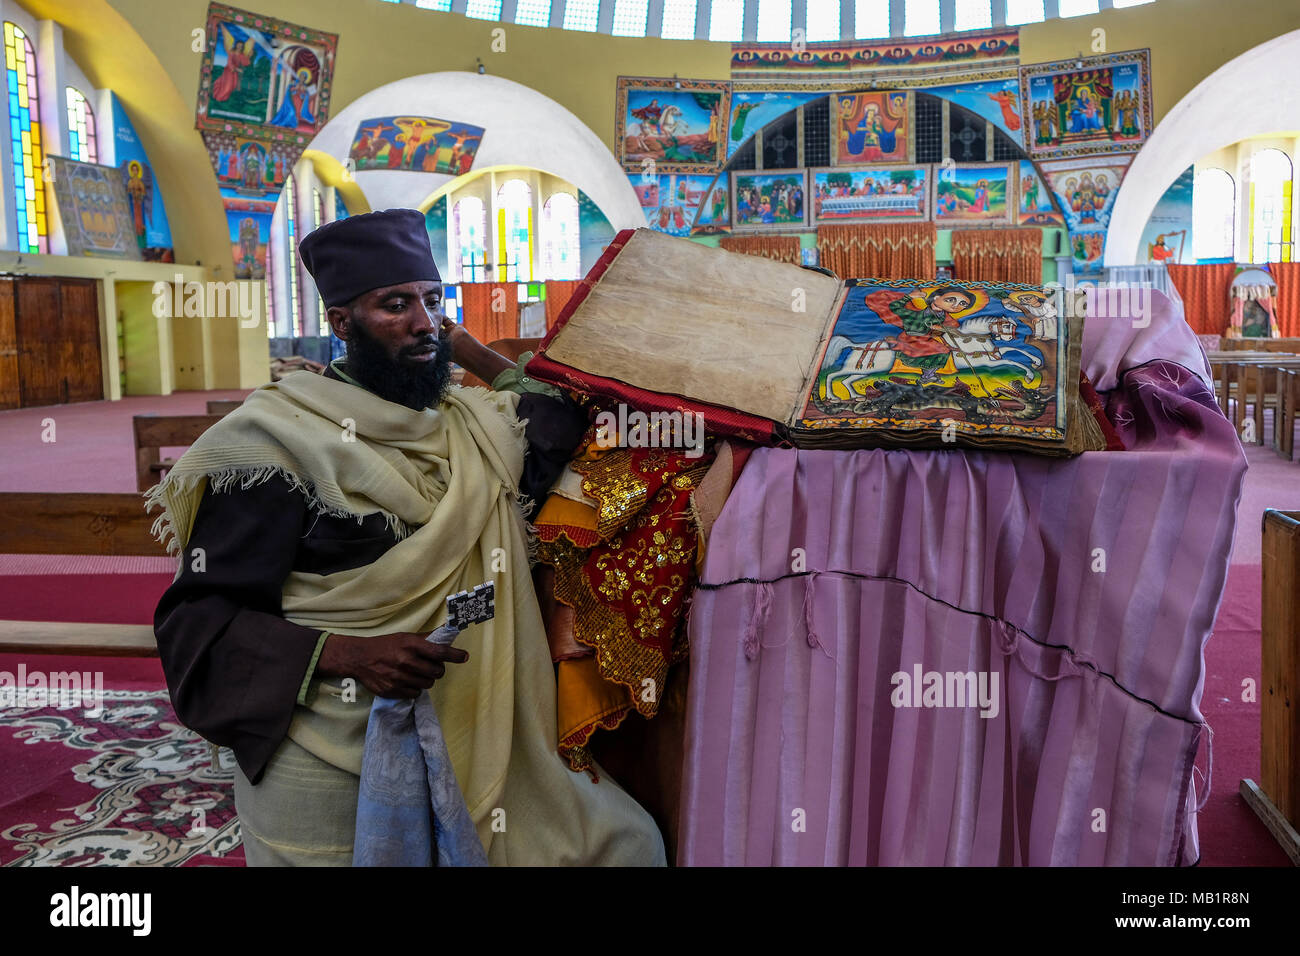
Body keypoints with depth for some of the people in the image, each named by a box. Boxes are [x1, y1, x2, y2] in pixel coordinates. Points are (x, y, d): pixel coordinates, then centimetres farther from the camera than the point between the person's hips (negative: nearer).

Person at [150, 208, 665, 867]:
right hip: (330, 770, -5)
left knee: (629, 840, 5)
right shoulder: (281, 437, -11)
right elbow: (198, 617, -12)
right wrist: (344, 653, -27)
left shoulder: (472, 424, 8)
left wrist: (458, 343, 4)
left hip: (473, 745, 6)